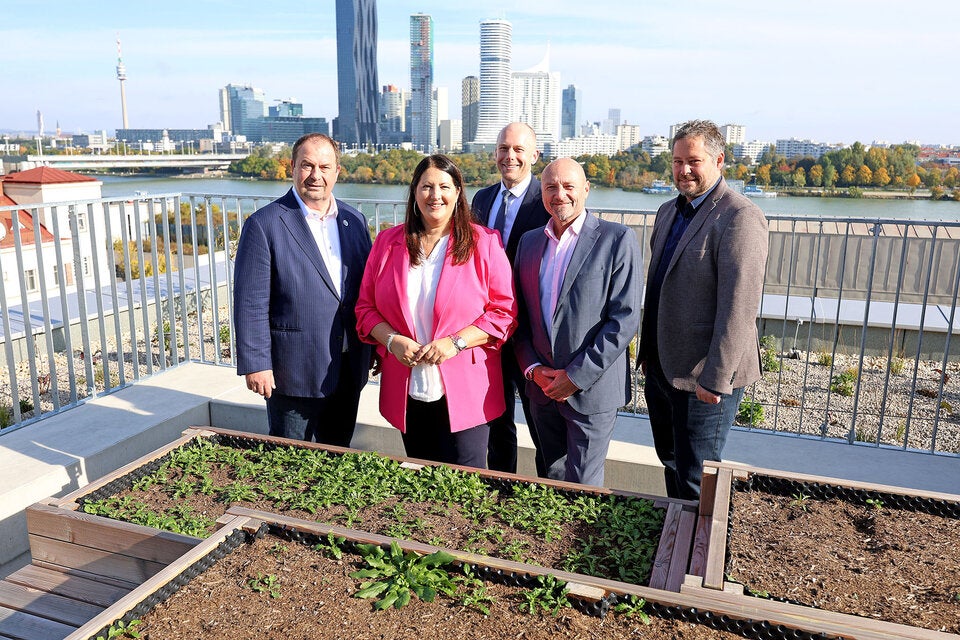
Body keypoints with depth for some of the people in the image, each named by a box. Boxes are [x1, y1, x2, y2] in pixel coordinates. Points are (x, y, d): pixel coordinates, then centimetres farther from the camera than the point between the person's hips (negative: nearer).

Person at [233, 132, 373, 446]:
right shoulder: (264, 225, -10)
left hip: (349, 371, 5)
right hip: (294, 372, -4)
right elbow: (250, 303, -11)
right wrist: (256, 364, -14)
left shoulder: (354, 220, 6)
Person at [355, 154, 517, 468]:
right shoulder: (388, 242, 7)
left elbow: (504, 311, -4)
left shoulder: (484, 244, -2)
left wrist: (456, 342, -15)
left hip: (464, 392, -3)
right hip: (407, 392, 3)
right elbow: (366, 306, 10)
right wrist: (392, 340, -9)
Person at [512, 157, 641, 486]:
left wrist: (576, 376, -15)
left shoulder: (618, 239, -8)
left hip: (591, 389, -5)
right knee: (552, 480, 18)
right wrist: (533, 369, -3)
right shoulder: (529, 241, 9)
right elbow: (520, 314, 11)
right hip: (542, 386, 5)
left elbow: (625, 318, -13)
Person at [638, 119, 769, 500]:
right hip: (662, 367, 8)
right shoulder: (669, 211, 12)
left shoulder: (740, 217, -15)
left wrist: (716, 380, -22)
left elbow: (739, 306, -21)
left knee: (695, 482, 3)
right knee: (672, 465, 21)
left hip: (705, 376, -8)